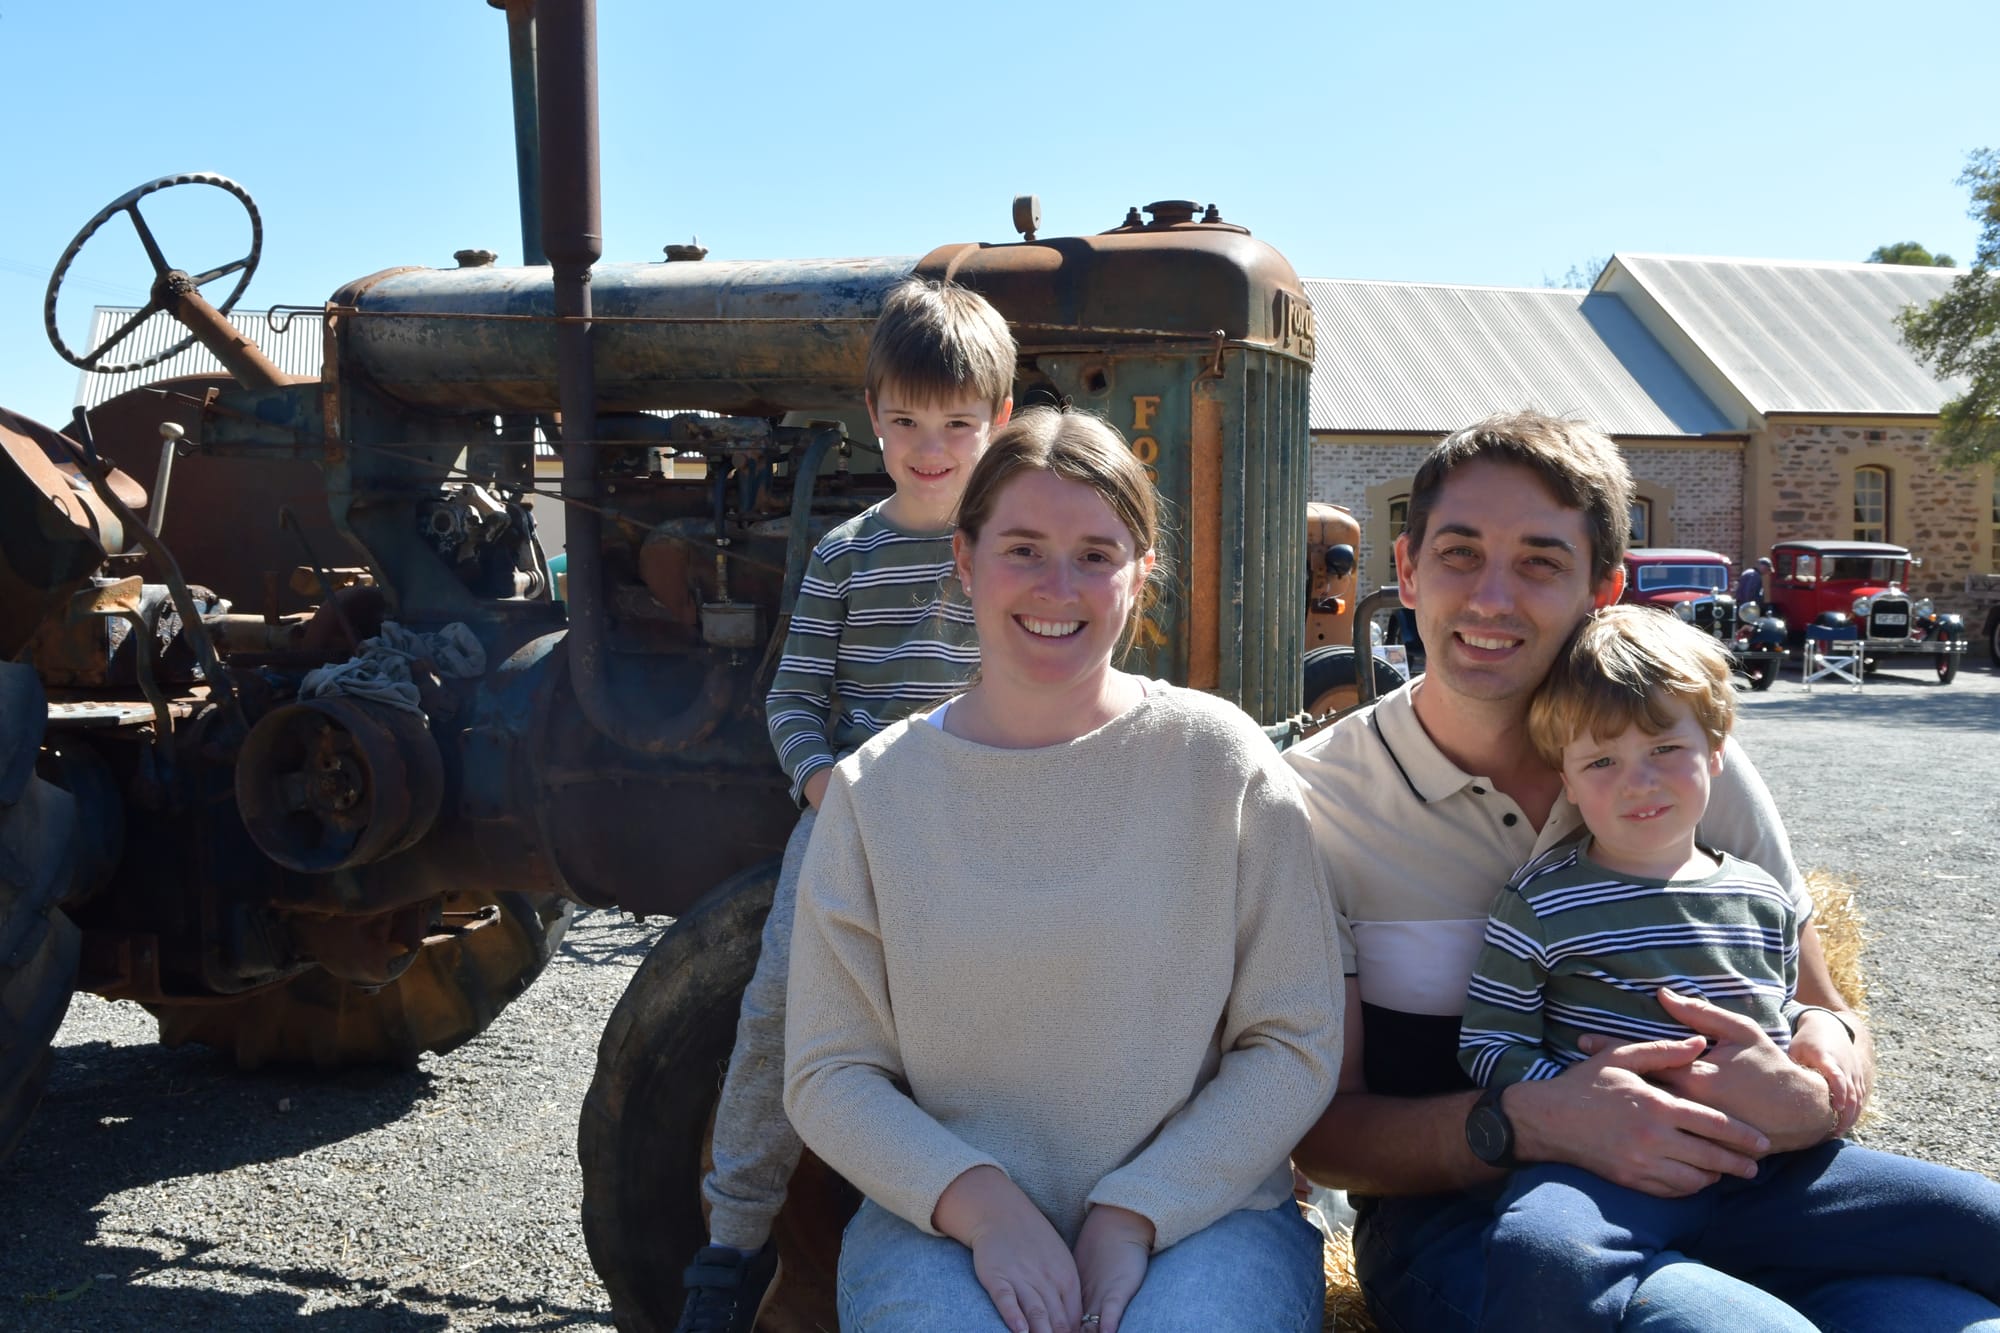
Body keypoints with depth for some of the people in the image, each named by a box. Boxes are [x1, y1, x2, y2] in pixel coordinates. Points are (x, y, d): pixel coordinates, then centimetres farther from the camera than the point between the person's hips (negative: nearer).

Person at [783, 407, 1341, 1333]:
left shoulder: (1220, 760, -1)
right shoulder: (873, 792, 2)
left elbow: (1296, 1043, -1)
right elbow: (827, 1075, 2)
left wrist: (1134, 1215, -11)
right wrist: (984, 1206, -14)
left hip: (1200, 1211, 0)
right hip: (942, 1220, 1)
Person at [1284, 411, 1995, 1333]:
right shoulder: (1317, 801, -6)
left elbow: (1831, 1023, 9)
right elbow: (1324, 1132, -5)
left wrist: (1811, 1085, -17)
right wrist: (1526, 1124, -25)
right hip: (1455, 1218, -4)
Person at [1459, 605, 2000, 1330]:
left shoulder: (1766, 902, 15)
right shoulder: (1542, 902, 1)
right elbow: (1490, 1047, -1)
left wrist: (1821, 1036, 5)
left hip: (1768, 1170, 5)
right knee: (1542, 1254, -40)